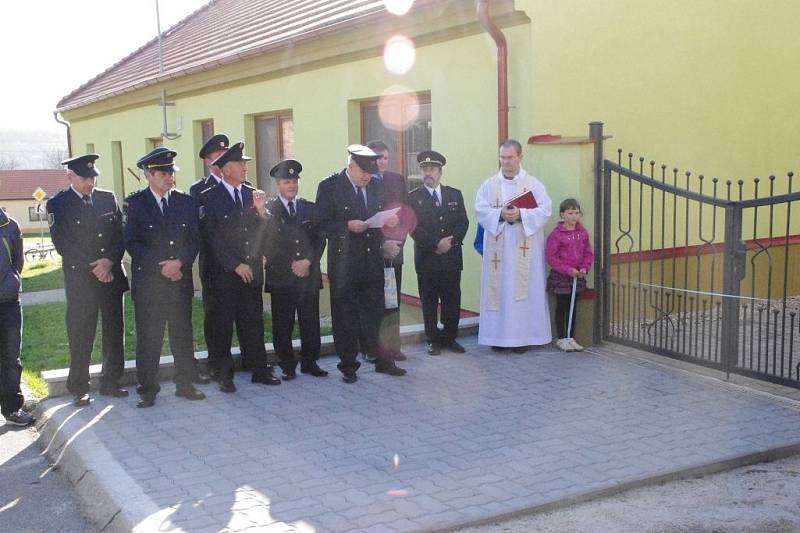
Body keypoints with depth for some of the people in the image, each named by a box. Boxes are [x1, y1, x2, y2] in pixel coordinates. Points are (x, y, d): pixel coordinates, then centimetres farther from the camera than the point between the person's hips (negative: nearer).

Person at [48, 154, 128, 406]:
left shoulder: (108, 199, 10)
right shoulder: (58, 204, -1)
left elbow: (120, 234, 5)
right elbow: (62, 243, -8)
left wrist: (110, 261, -11)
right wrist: (93, 268, -13)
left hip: (111, 275, 4)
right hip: (79, 279, -4)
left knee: (114, 331, 8)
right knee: (81, 335, -1)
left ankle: (110, 381, 20)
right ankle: (79, 388, 10)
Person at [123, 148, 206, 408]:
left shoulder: (186, 202, 9)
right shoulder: (134, 203, 0)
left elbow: (195, 239, 5)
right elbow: (131, 243, -6)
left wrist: (179, 262, -12)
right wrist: (161, 266, -13)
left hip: (181, 280, 3)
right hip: (148, 282, -3)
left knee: (183, 334, 8)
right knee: (148, 337, 1)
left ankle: (184, 383, 19)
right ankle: (148, 389, 10)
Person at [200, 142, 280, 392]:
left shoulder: (253, 194, 10)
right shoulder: (209, 197, -4)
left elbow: (263, 231, 9)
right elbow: (214, 237, -8)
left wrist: (261, 211, -10)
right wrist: (235, 265, -11)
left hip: (252, 270, 4)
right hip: (224, 273, -4)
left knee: (253, 322, 9)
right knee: (223, 324, 3)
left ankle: (259, 369, 17)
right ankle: (224, 374, 13)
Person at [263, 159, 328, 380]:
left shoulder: (310, 208, 11)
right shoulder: (268, 210, 1)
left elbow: (319, 239, 6)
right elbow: (267, 244, -5)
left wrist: (308, 262, -6)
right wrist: (291, 266, -14)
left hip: (309, 275, 3)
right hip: (281, 277, -2)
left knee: (310, 321, 7)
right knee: (282, 325, 2)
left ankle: (310, 362, 19)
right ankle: (287, 365, 13)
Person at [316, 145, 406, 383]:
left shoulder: (377, 186, 10)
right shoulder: (329, 186, -5)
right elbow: (322, 224, -9)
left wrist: (390, 220, -4)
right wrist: (347, 226, -22)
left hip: (373, 259, 4)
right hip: (344, 262, -4)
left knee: (375, 311, 11)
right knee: (344, 315, 4)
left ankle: (382, 359, 23)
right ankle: (348, 365, 15)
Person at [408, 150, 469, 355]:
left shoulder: (455, 195, 11)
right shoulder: (413, 198, 2)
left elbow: (463, 222, 4)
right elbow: (414, 227, -7)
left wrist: (450, 241, -11)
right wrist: (436, 244, -15)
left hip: (452, 258, 2)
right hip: (426, 259, -2)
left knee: (452, 300, 5)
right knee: (429, 302, 4)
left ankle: (450, 338, 17)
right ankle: (433, 340, 13)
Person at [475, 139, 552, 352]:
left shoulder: (534, 184, 4)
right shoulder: (489, 185, 8)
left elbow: (544, 210, -5)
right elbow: (480, 209, -2)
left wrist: (521, 215, -20)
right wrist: (501, 214, -19)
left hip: (525, 248, -1)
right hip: (497, 247, 1)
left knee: (524, 290, 0)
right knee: (498, 289, 1)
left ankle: (522, 335, 7)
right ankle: (498, 335, 8)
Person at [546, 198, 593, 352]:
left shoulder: (582, 233, 3)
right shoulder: (556, 234, -14)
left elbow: (588, 253, 9)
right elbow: (551, 258, -15)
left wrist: (584, 268, -8)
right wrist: (569, 270, -18)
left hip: (577, 276, 5)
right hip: (560, 276, -5)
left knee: (572, 307, 12)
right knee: (561, 307, 5)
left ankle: (571, 338, 21)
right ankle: (562, 339, 15)